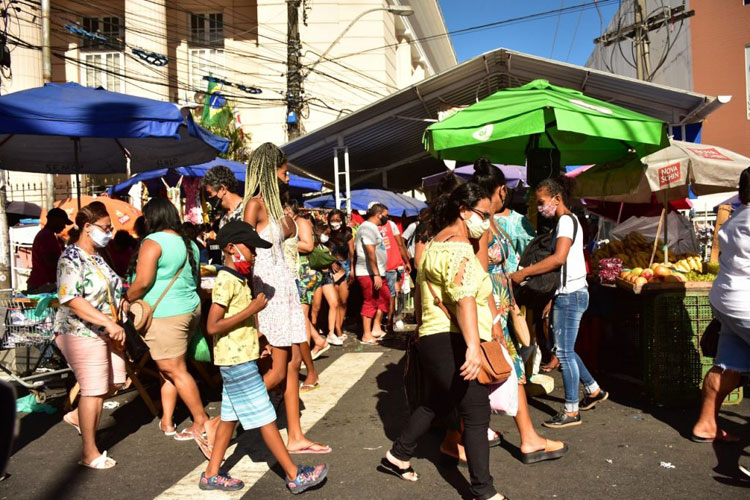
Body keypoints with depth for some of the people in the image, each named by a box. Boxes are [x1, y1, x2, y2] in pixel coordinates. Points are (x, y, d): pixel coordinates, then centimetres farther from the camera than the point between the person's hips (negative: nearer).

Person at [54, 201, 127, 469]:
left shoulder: (98, 256, 11)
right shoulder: (71, 259, -17)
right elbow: (71, 300, -28)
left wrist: (126, 303, 4)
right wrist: (108, 322, -32)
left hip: (107, 333, 9)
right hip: (82, 333, -9)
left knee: (113, 383, 13)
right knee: (94, 390, -2)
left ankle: (77, 417, 37)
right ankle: (90, 453, 12)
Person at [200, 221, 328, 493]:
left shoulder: (237, 279, 12)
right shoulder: (227, 281, -18)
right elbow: (212, 326, -24)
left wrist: (256, 334, 13)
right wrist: (252, 309, -23)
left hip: (238, 358, 10)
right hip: (238, 360, -10)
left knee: (231, 416, 15)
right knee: (265, 417, -3)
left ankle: (212, 474, 26)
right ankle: (294, 475, 5)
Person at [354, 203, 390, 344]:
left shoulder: (373, 227, 19)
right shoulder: (368, 227, -14)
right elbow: (370, 252, -22)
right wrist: (376, 274, -24)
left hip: (377, 273, 10)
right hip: (369, 273, -10)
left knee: (385, 298, 13)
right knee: (370, 302, -5)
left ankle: (376, 328, 19)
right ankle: (366, 336, 2)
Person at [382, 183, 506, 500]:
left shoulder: (436, 242, 17)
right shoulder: (458, 247, -16)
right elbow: (463, 297, -30)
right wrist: (472, 346, -39)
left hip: (436, 340, 11)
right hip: (452, 343, -11)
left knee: (438, 401, 23)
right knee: (477, 413, -4)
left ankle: (397, 456, 35)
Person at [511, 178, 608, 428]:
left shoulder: (567, 220, -13)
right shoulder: (566, 221, 18)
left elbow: (559, 258, -26)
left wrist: (523, 273, -22)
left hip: (570, 295, -10)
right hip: (566, 293, 10)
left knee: (564, 352, -4)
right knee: (564, 350, 18)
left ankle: (571, 412, 5)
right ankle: (594, 390, 31)